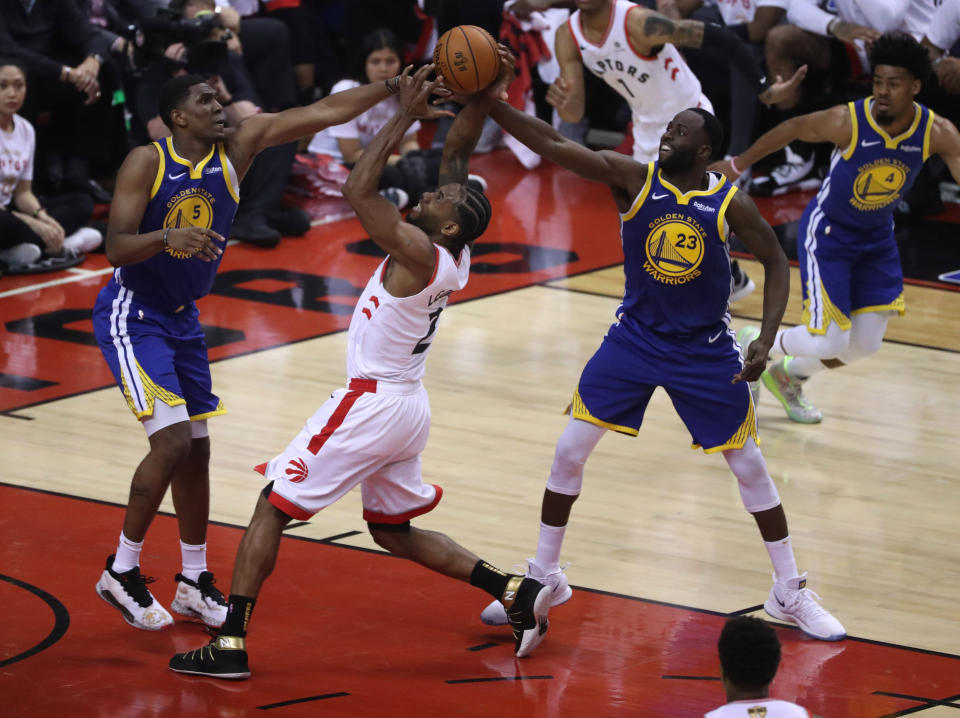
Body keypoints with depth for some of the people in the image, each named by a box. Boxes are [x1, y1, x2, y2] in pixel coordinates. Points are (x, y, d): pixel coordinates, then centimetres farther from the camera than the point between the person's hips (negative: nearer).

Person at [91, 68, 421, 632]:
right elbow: (116, 248, -22)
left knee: (196, 451, 11)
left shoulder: (237, 148, -6)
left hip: (184, 318, 7)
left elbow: (322, 113, -10)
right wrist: (167, 237, -41)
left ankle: (195, 582, 24)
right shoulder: (146, 163, -17)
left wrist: (395, 88, -18)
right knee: (172, 441, -18)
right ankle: (122, 572, -4)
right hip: (132, 316, -7)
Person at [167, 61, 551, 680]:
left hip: (372, 406, -9)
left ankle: (231, 644, -8)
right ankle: (516, 593, 16)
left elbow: (359, 190, -26)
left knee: (270, 509, -3)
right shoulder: (455, 257, 3)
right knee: (395, 531, 23)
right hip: (409, 408, 9)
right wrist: (483, 95, -1)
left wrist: (406, 117, -22)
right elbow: (457, 153, 9)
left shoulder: (420, 253, -20)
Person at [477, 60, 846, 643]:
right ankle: (544, 577, 15)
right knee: (569, 452, -2)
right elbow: (552, 143, -21)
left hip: (706, 350, -1)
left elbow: (776, 263, -2)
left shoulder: (730, 204, -14)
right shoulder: (633, 178, -13)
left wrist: (767, 339, -14)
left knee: (750, 466, 4)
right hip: (635, 338, 1)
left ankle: (791, 593, 17)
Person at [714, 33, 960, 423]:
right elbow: (793, 129, -11)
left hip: (877, 238, 5)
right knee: (828, 342, -11)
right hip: (827, 233, -5)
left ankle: (788, 377, 36)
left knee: (865, 345, 9)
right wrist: (740, 162, 0)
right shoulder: (848, 121, -27)